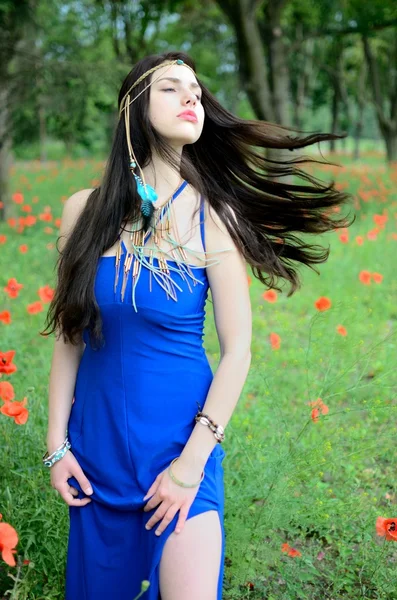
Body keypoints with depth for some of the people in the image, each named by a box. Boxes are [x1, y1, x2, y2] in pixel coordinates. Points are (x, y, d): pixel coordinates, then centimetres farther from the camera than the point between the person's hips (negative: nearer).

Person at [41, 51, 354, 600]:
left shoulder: (211, 216, -10)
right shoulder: (86, 210, -4)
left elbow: (237, 351, -9)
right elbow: (69, 335, 2)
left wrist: (193, 462, -12)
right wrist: (57, 444, 2)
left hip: (180, 436, -2)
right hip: (96, 435, 3)